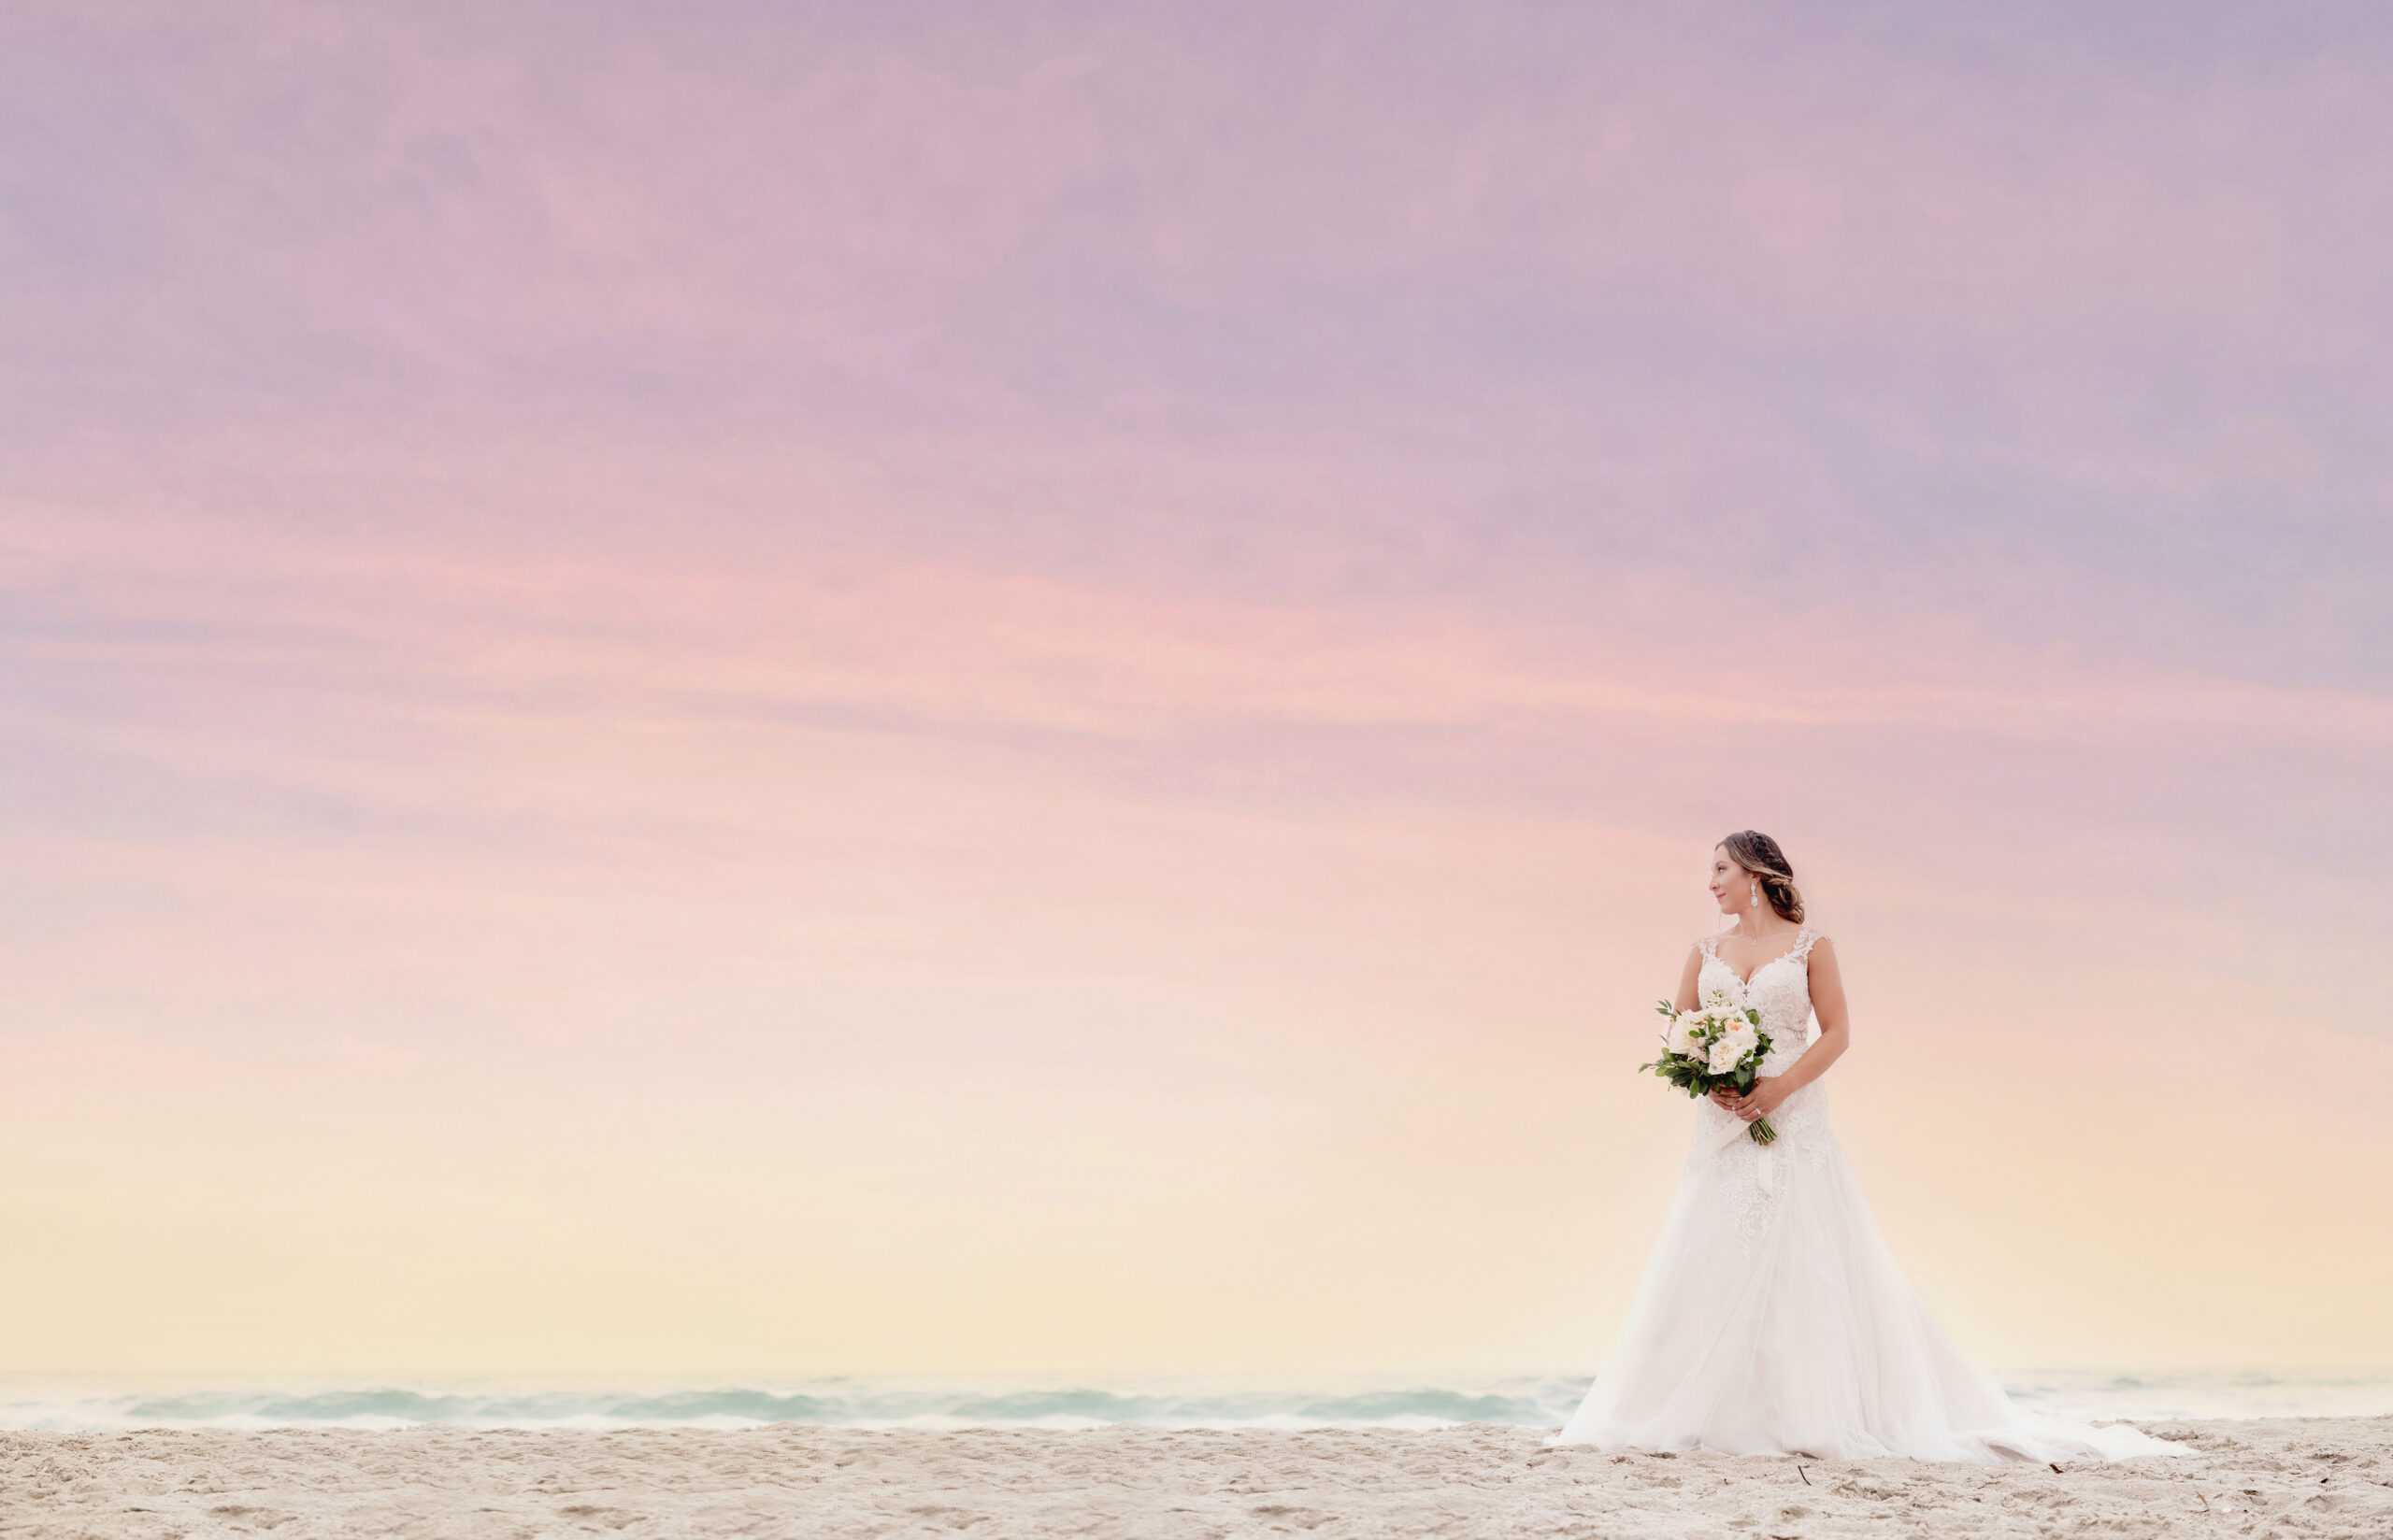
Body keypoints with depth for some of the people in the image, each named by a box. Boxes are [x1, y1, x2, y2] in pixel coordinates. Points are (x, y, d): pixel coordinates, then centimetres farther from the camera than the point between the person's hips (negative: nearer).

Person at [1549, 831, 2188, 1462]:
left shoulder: (1810, 945, 2)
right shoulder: (1706, 951, 12)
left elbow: (1837, 1033, -3)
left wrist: (1780, 1085, -15)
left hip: (1792, 1123, -3)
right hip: (1723, 1122, 4)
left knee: (1801, 1262, -6)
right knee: (1713, 1262, 0)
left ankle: (1815, 1412, 1)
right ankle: (1710, 1410, 6)